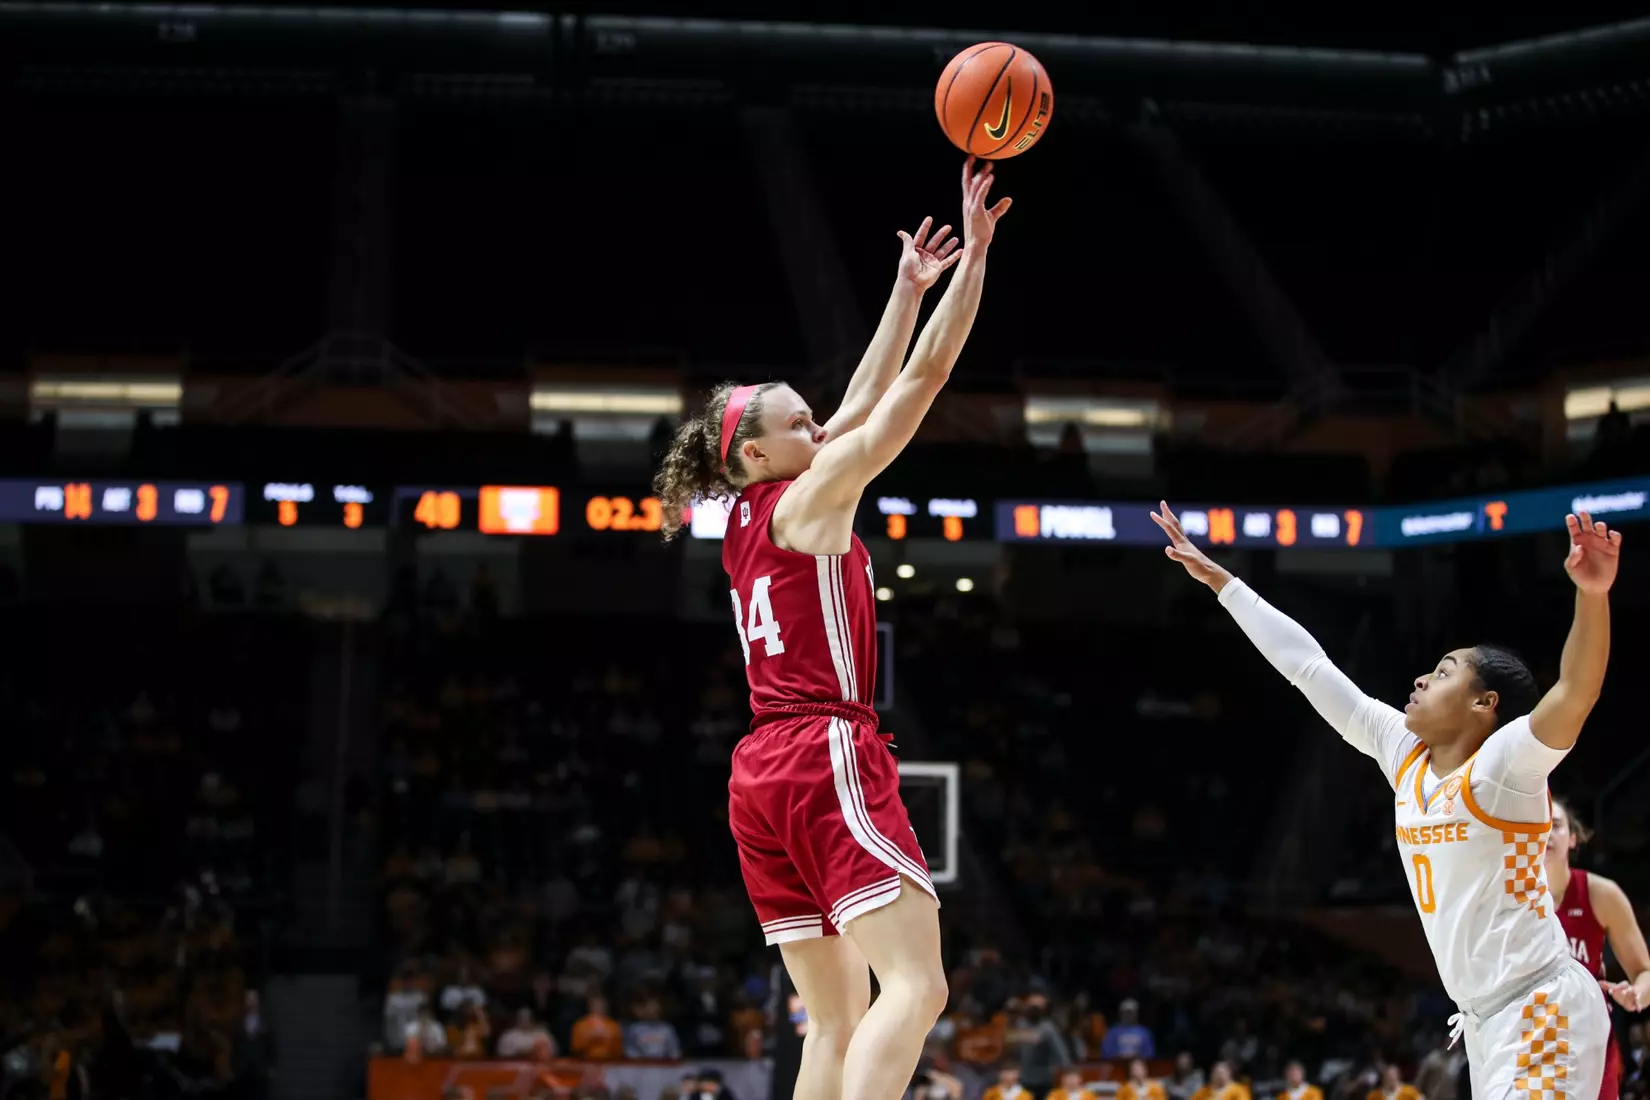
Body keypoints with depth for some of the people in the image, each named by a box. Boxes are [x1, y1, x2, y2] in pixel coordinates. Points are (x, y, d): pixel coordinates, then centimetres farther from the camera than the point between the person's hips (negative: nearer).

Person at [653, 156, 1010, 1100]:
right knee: (916, 985, -17)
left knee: (838, 1018, 6)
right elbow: (923, 381, -4)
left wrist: (908, 290, 29)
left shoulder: (746, 522, 19)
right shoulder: (808, 501, -3)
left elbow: (866, 402, 27)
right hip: (829, 755, -9)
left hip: (762, 774, 9)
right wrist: (974, 257, -1)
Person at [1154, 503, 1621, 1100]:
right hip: (1486, 1017, 8)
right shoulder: (1405, 752, 8)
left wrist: (1592, 595, -48)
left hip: (1542, 1009, -8)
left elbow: (1574, 693, -31)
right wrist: (1217, 578, 16)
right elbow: (1307, 665, 12)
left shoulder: (1504, 763, -12)